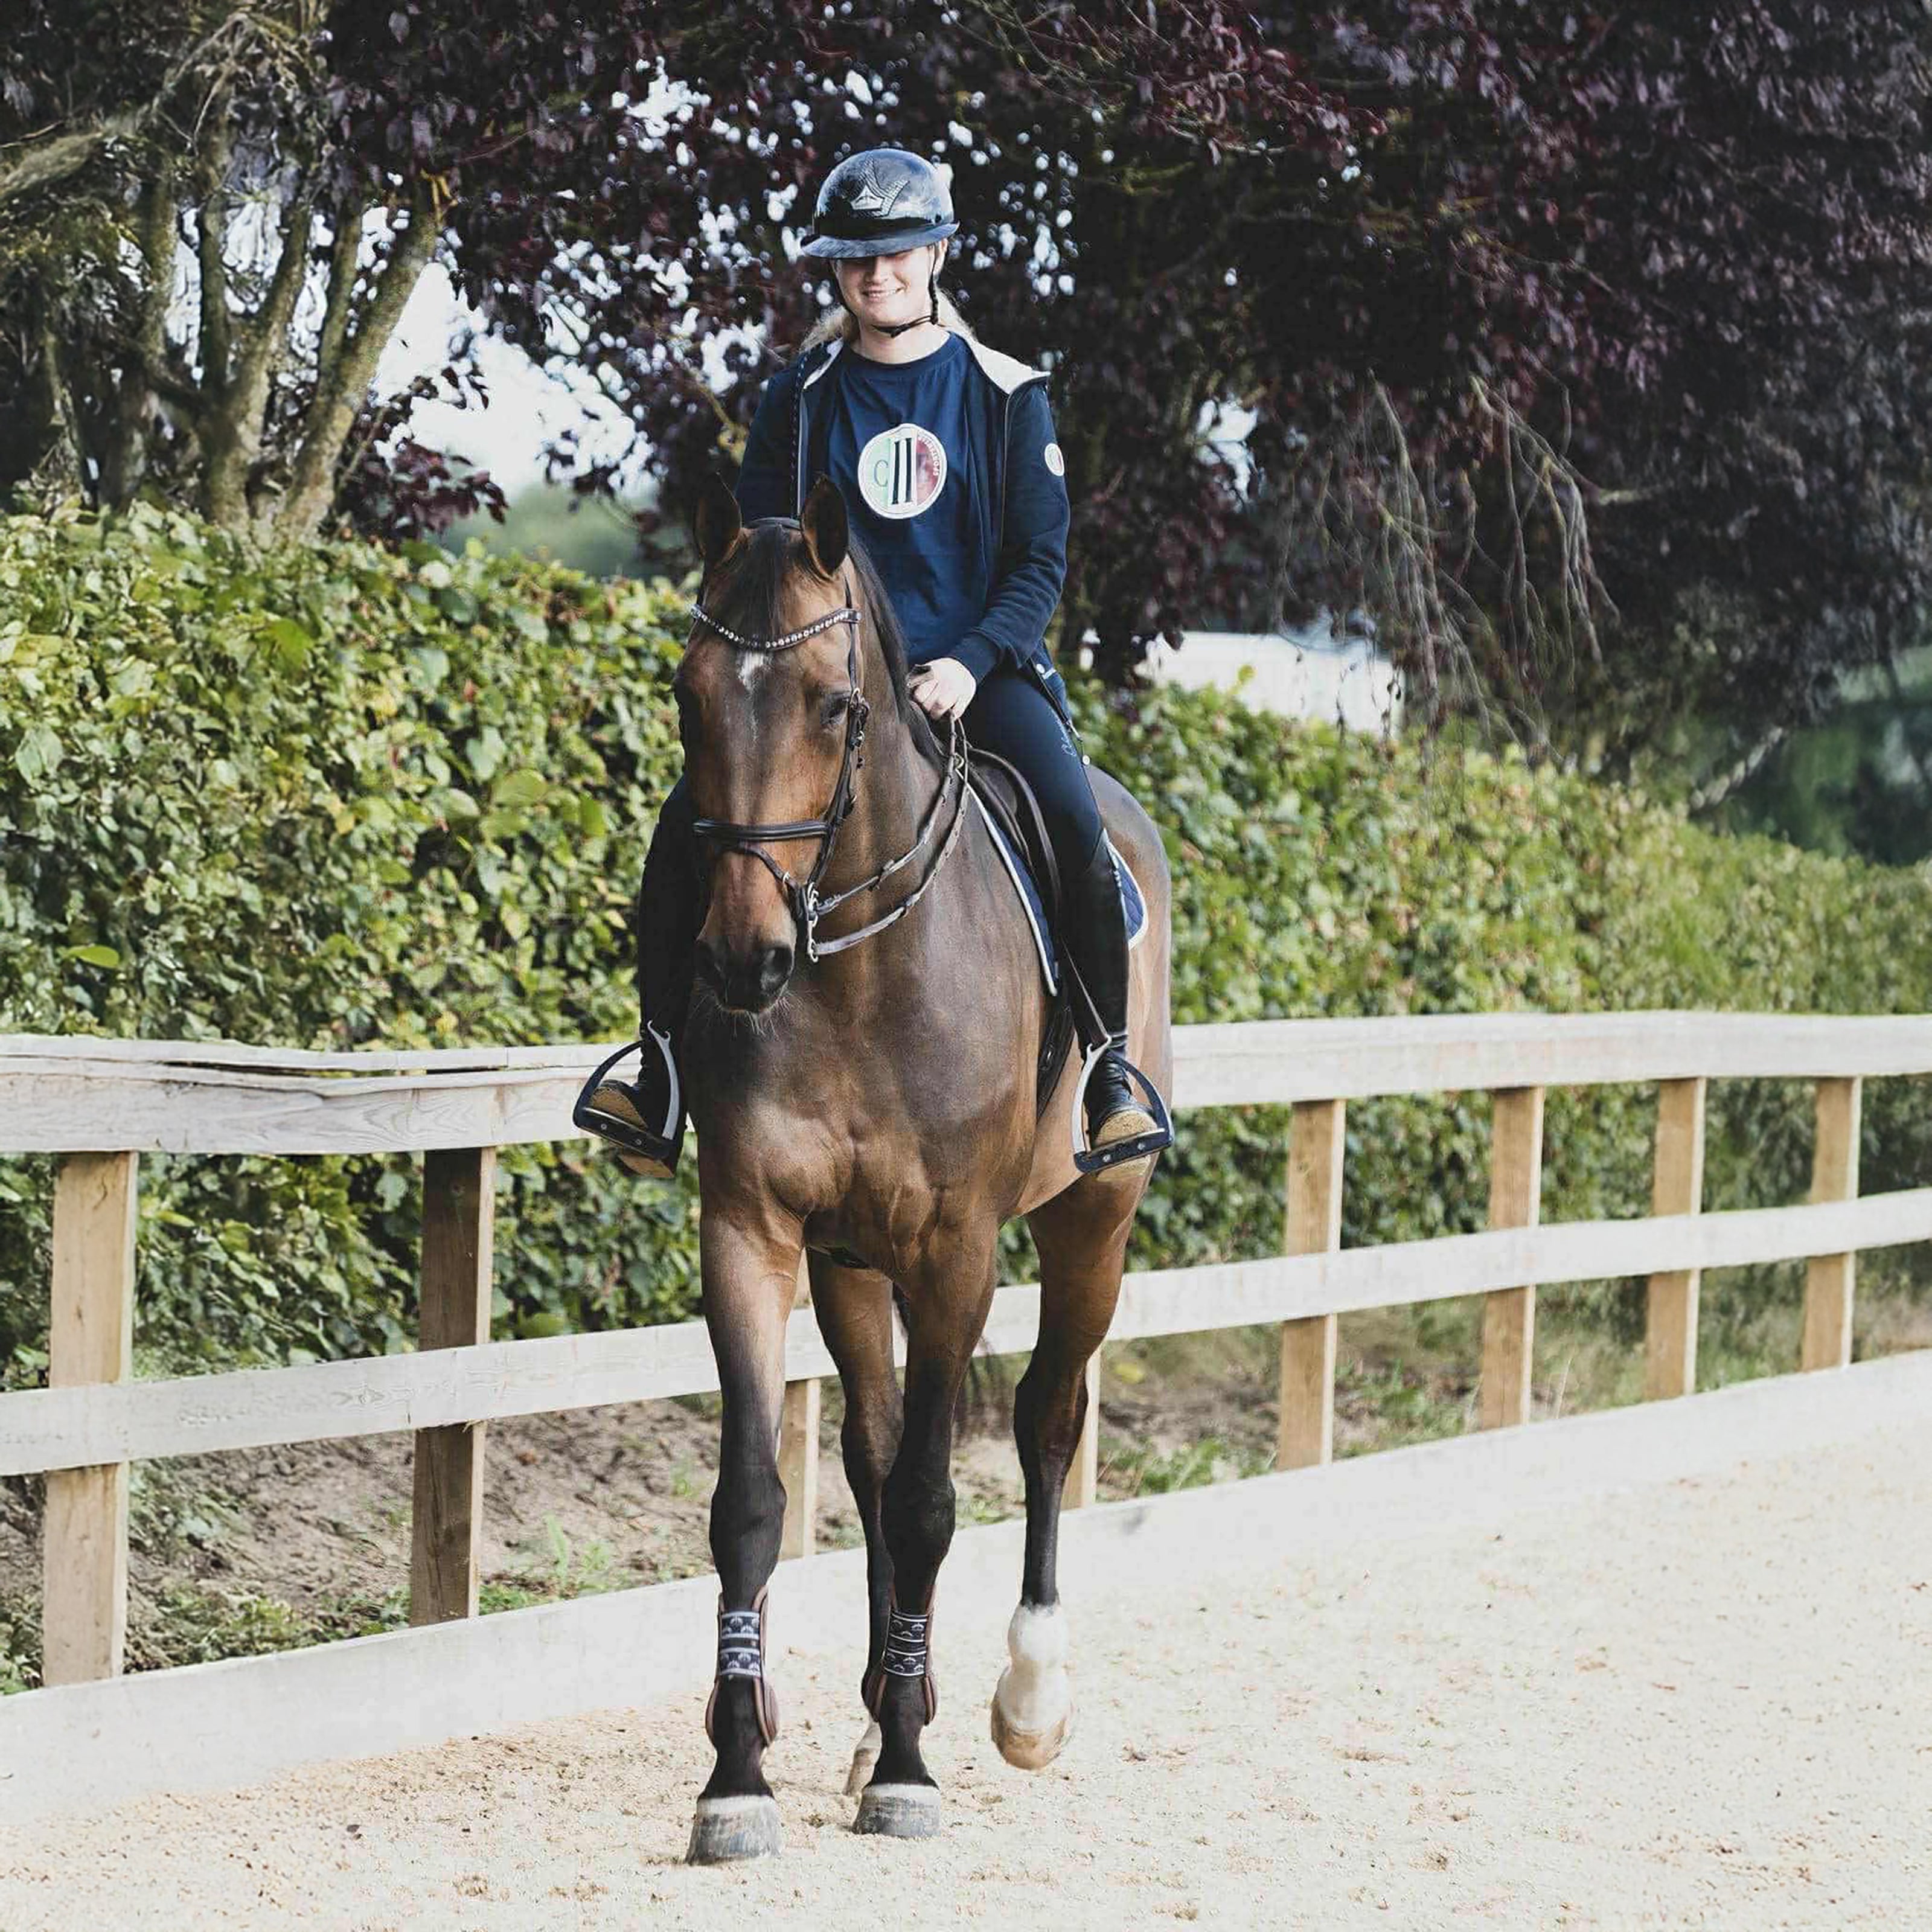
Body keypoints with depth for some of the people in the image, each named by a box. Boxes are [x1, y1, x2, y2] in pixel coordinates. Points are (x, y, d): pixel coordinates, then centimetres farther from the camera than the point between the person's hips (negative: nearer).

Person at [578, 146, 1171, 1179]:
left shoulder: (1005, 395, 5)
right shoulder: (799, 397, 9)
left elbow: (1040, 560, 2)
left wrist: (969, 664, -15)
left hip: (979, 669, -2)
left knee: (1073, 821, -30)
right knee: (687, 823, -20)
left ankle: (1109, 1065, -16)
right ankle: (664, 1077, -10)